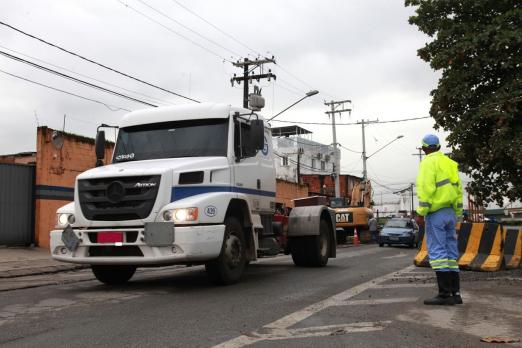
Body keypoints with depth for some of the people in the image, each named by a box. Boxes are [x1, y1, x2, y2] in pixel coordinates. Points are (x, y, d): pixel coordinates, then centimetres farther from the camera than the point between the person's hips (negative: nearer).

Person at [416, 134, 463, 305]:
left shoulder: (429, 162, -6)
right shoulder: (450, 163, 18)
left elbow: (426, 188, -17)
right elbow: (458, 189, 17)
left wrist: (421, 211, -15)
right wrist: (457, 214, 20)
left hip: (436, 213, -8)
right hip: (450, 212, 8)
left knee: (437, 252, -9)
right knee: (451, 252, 9)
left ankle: (445, 293, -12)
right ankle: (455, 293, 11)